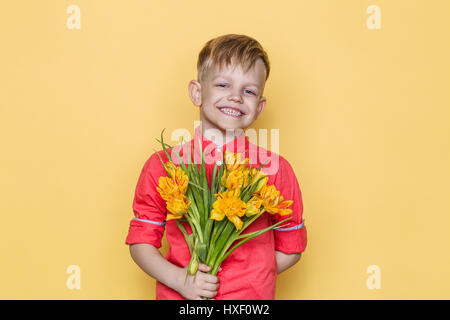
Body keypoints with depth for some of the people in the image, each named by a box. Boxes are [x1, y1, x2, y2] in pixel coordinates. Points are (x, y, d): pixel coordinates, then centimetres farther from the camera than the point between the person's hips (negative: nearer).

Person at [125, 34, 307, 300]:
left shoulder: (275, 169, -5)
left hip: (251, 297, 0)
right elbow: (141, 241, -1)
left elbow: (291, 248, 2)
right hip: (177, 296, 0)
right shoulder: (163, 165, -5)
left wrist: (248, 278, -9)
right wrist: (178, 278, -15)